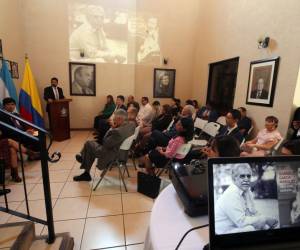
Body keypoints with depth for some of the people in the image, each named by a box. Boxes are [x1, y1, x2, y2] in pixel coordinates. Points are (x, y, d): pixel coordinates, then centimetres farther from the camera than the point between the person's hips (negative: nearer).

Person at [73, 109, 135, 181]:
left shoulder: (118, 132, -35)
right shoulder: (131, 124, -9)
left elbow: (106, 144, -21)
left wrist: (112, 128, -17)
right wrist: (114, 129, -7)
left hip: (112, 155, -9)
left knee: (89, 144, 9)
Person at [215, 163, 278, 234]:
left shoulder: (248, 192, 4)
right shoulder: (230, 195, -24)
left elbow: (255, 214, 9)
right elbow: (241, 222, -24)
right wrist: (266, 219, -16)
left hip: (239, 227, 8)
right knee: (251, 228, -26)